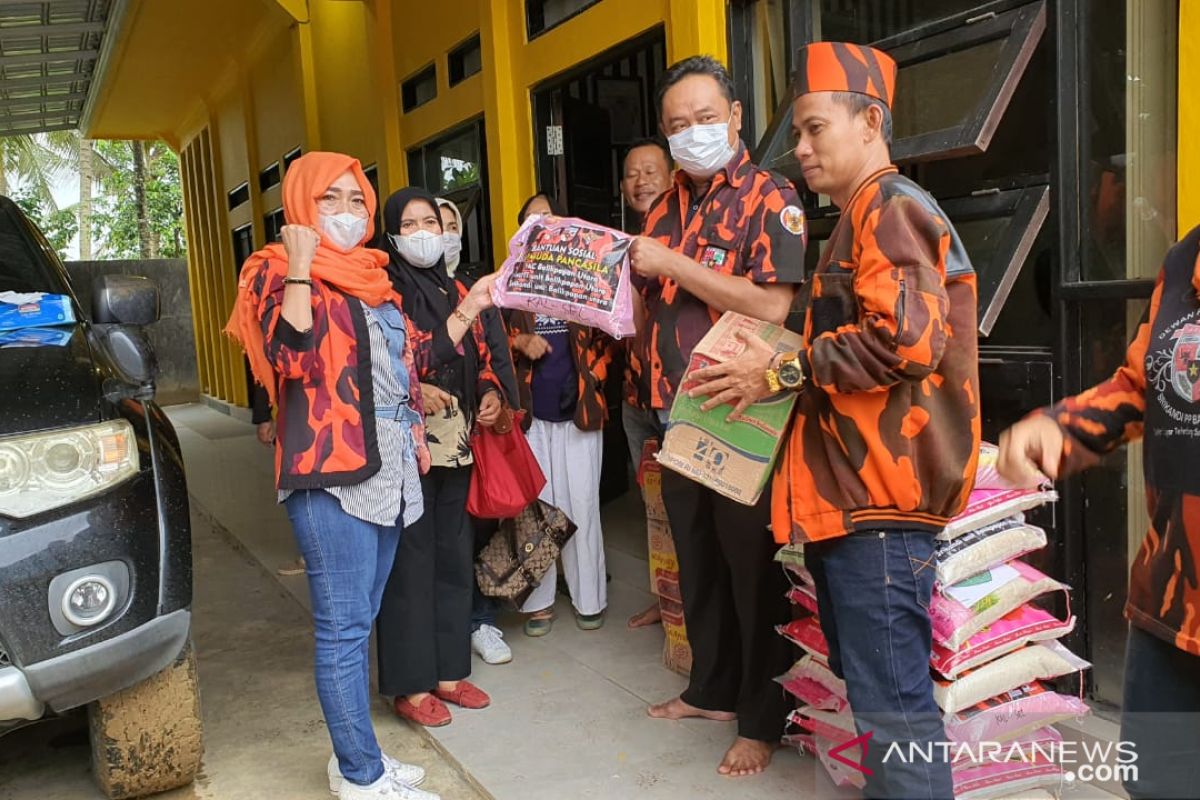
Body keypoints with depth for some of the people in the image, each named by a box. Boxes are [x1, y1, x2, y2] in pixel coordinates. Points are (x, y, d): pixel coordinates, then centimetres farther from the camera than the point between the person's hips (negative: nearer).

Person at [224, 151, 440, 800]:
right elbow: (291, 353, -21)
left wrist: (415, 435, 21)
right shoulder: (280, 273, -3)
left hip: (387, 471, 8)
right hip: (330, 474, -8)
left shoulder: (373, 275, 19)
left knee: (358, 621, 14)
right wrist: (299, 267, -18)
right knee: (344, 627, -3)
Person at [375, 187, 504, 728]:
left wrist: (490, 393, 0)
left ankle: (447, 671, 25)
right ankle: (410, 685, 13)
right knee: (411, 562, 0)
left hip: (456, 446, 7)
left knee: (454, 557, 12)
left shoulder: (457, 292, 15)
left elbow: (480, 358, 21)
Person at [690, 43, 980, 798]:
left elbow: (905, 337, -25)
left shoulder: (888, 208, -11)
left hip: (880, 492, -11)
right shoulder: (865, 218, 23)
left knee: (891, 698, -4)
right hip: (855, 486, 11)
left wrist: (783, 374, -15)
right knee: (871, 683, 18)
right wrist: (787, 366, 13)